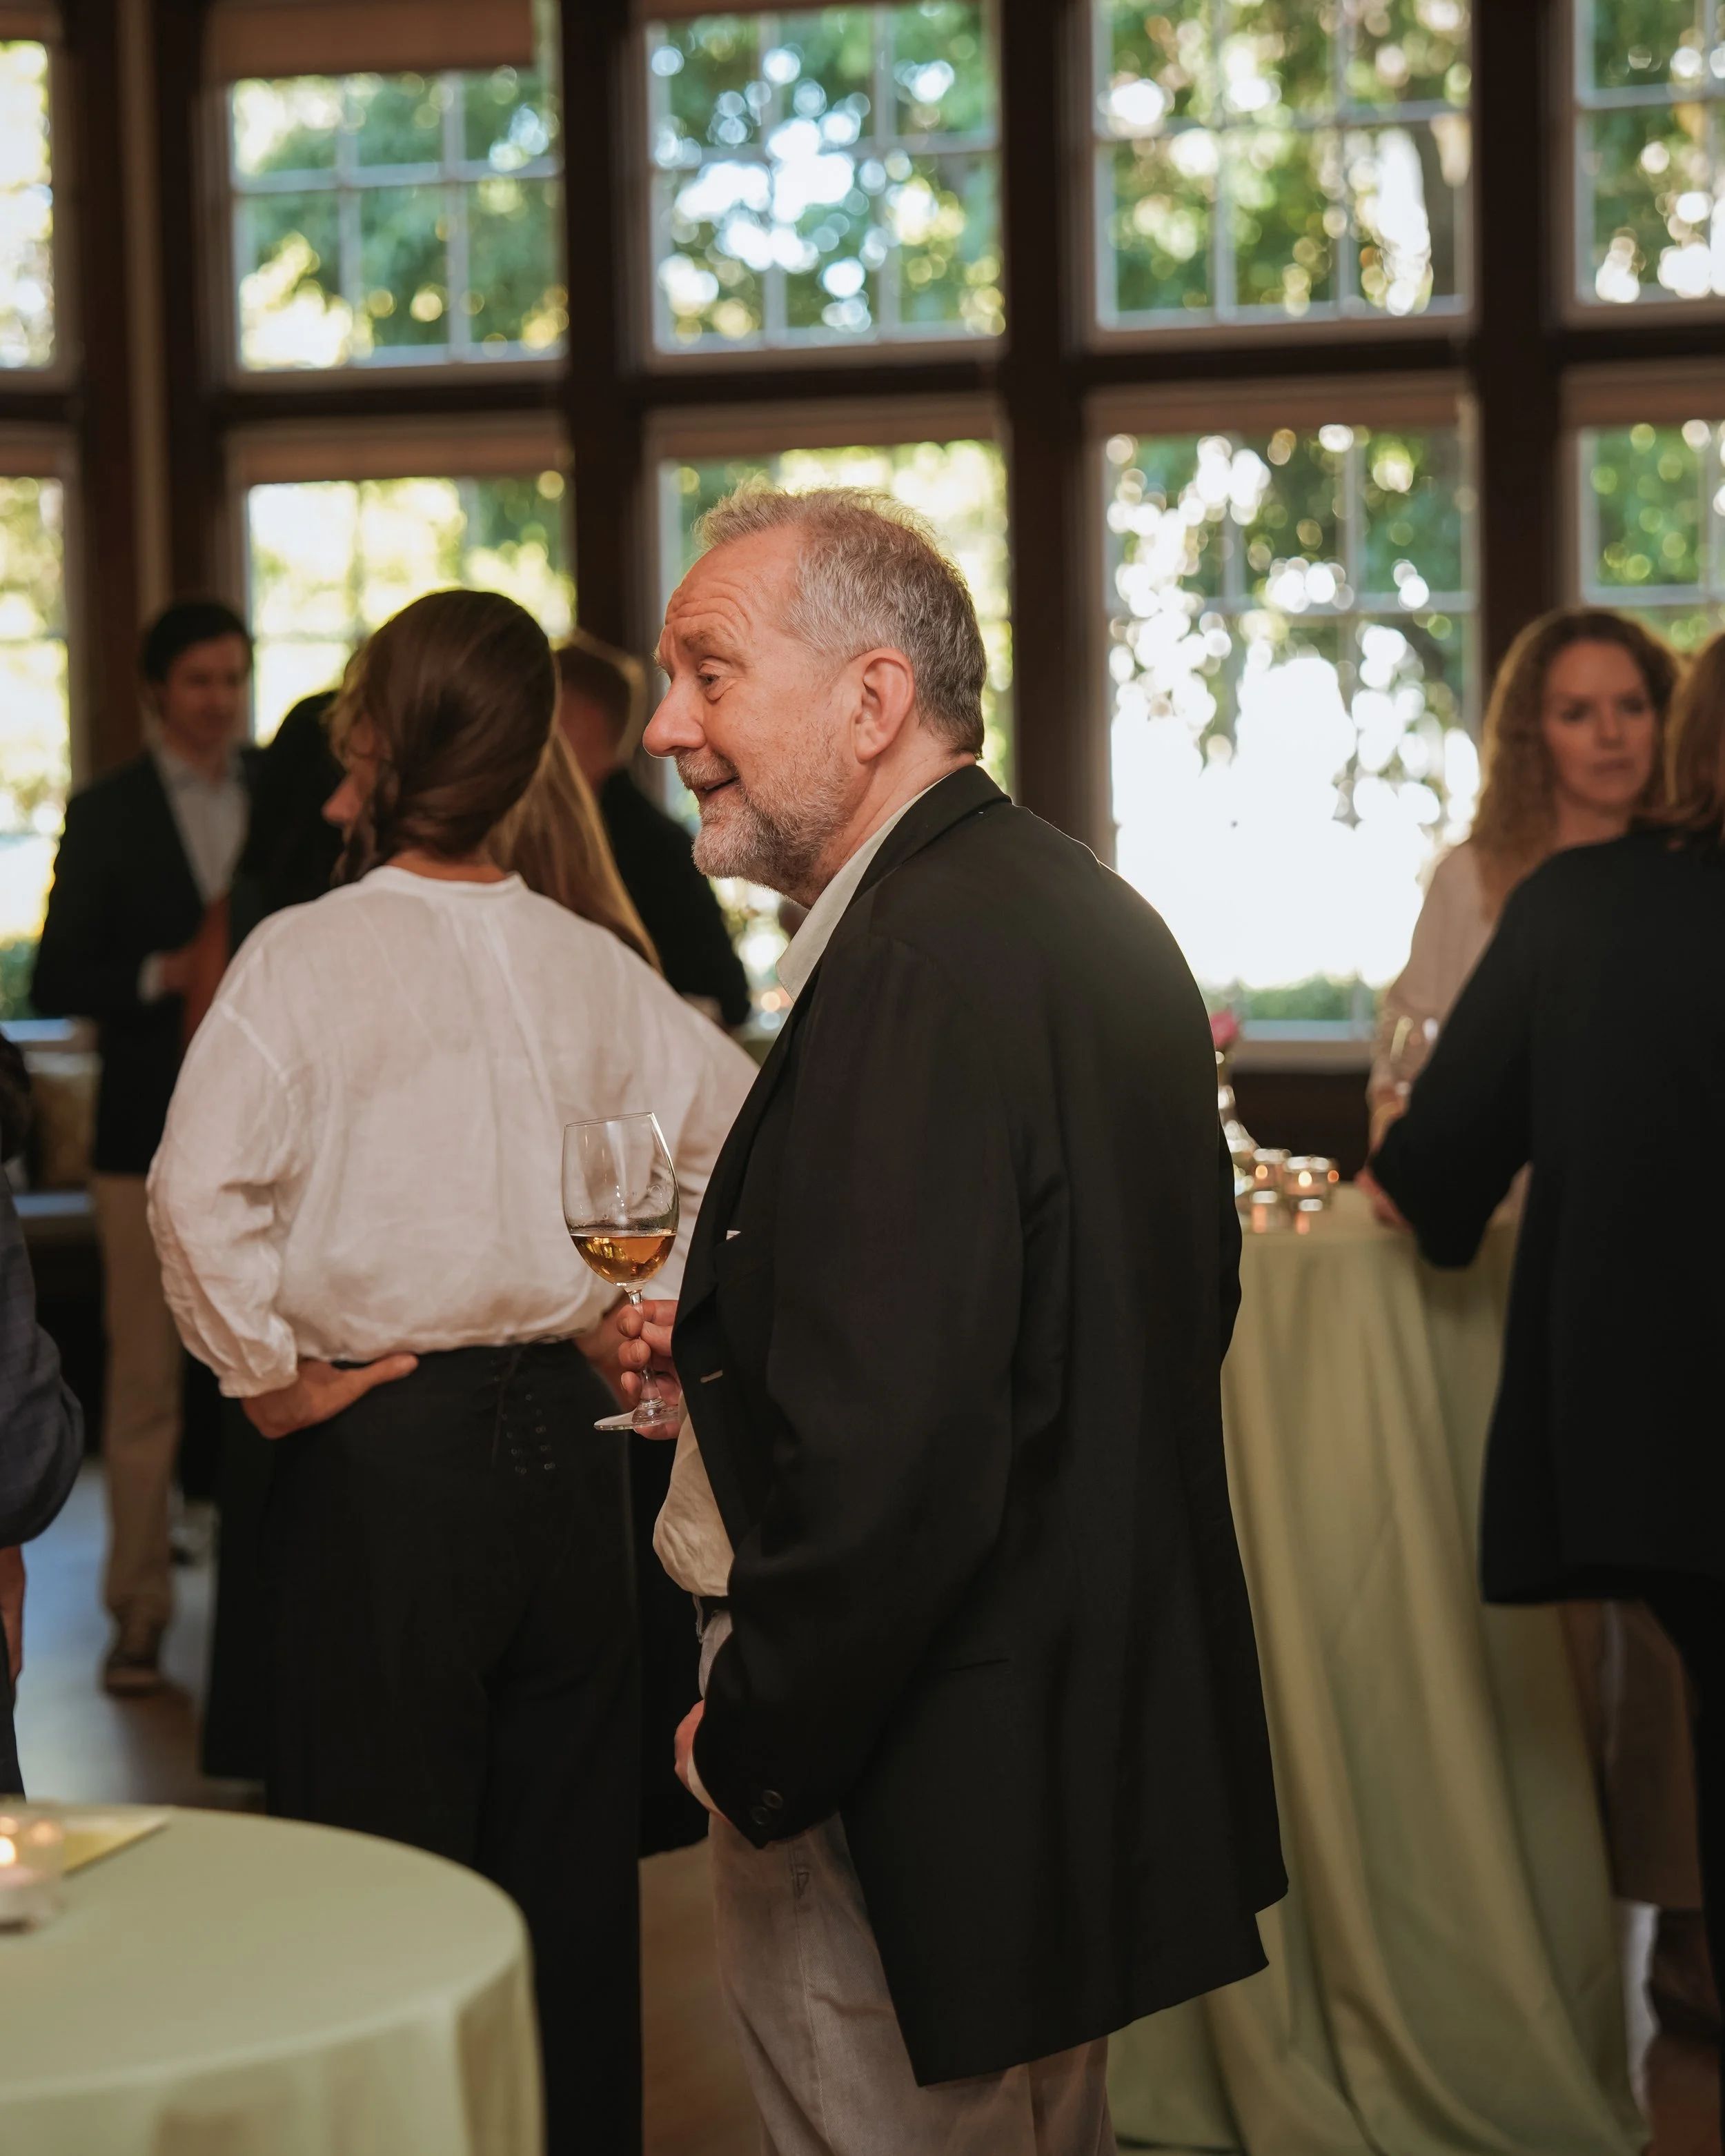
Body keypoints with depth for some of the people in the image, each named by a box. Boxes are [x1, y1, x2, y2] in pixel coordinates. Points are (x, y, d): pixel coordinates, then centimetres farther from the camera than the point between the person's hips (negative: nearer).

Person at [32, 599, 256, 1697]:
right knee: (146, 1378, 1)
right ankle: (140, 1612, 9)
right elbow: (57, 981, 1)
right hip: (153, 1131, -1)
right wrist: (162, 976, -14)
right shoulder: (107, 813, 5)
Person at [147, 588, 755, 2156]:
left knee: (384, 1854, 4)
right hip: (564, 1436, 5)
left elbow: (201, 1189, -20)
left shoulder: (308, 953, -10)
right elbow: (745, 1132, 11)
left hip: (383, 1443, -4)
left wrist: (270, 1377, -8)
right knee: (572, 1864, 15)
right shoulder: (589, 964, 3)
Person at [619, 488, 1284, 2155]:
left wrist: (755, 1750, -15)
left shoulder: (921, 970, -24)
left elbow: (889, 1453, -30)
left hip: (922, 1796, -10)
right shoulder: (1095, 920, 7)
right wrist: (732, 1340, 14)